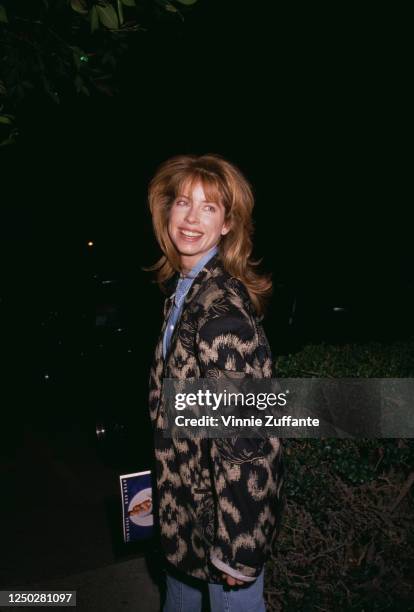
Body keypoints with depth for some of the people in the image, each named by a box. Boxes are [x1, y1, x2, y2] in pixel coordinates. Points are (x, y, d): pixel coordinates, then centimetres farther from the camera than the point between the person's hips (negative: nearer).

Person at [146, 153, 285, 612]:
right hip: (188, 493, 8)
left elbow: (243, 441, -26)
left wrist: (235, 548, -19)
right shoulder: (183, 286, 1)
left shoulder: (222, 311, -28)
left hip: (229, 503, -8)